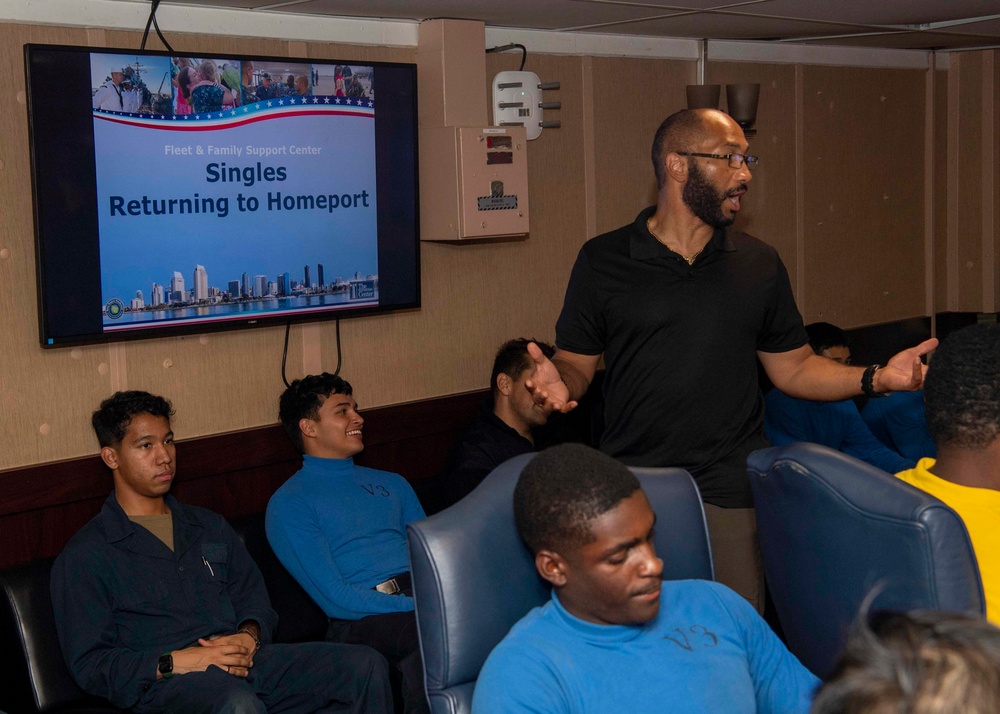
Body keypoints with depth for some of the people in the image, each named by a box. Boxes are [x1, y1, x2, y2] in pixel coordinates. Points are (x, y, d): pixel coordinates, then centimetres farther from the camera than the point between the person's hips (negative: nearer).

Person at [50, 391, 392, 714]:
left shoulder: (209, 526, 26)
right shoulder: (84, 556, 5)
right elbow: (88, 663, -2)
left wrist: (249, 635, -1)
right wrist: (175, 663, -15)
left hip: (243, 664, 6)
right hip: (164, 684, -6)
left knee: (367, 665, -14)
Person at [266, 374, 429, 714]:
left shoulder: (392, 483, 28)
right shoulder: (288, 504, 7)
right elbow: (335, 597, -4)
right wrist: (417, 607, -14)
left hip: (422, 598, 6)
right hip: (362, 621, -6)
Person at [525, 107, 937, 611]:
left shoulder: (757, 263, 9)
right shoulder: (602, 261, 2)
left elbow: (794, 367, 12)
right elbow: (576, 363, 5)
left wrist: (875, 378, -3)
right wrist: (560, 383, -18)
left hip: (732, 495, 2)